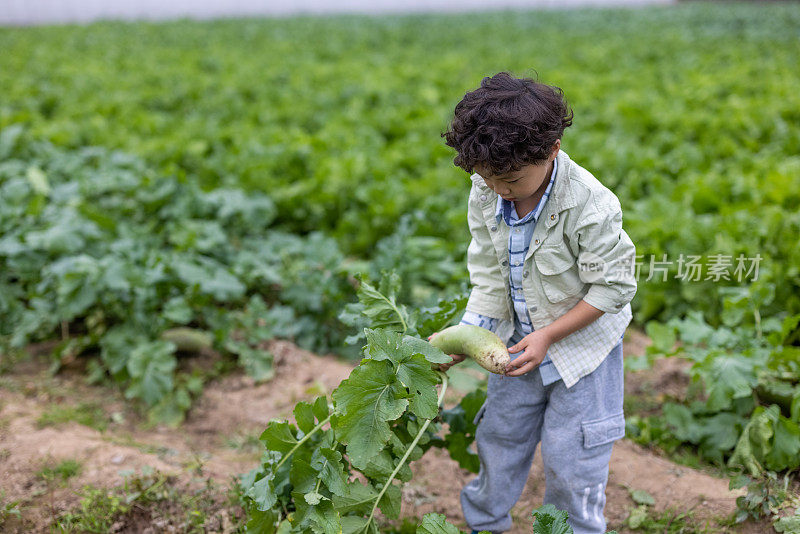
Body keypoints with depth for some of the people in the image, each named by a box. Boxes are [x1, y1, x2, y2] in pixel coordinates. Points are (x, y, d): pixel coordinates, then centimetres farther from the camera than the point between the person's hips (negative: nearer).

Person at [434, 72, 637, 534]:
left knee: (571, 459, 5)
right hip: (519, 341, 5)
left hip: (582, 345, -5)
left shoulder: (590, 207, -30)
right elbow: (488, 274, -4)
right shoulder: (485, 194, -13)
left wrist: (548, 335, -23)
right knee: (499, 437, 18)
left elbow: (613, 287, -21)